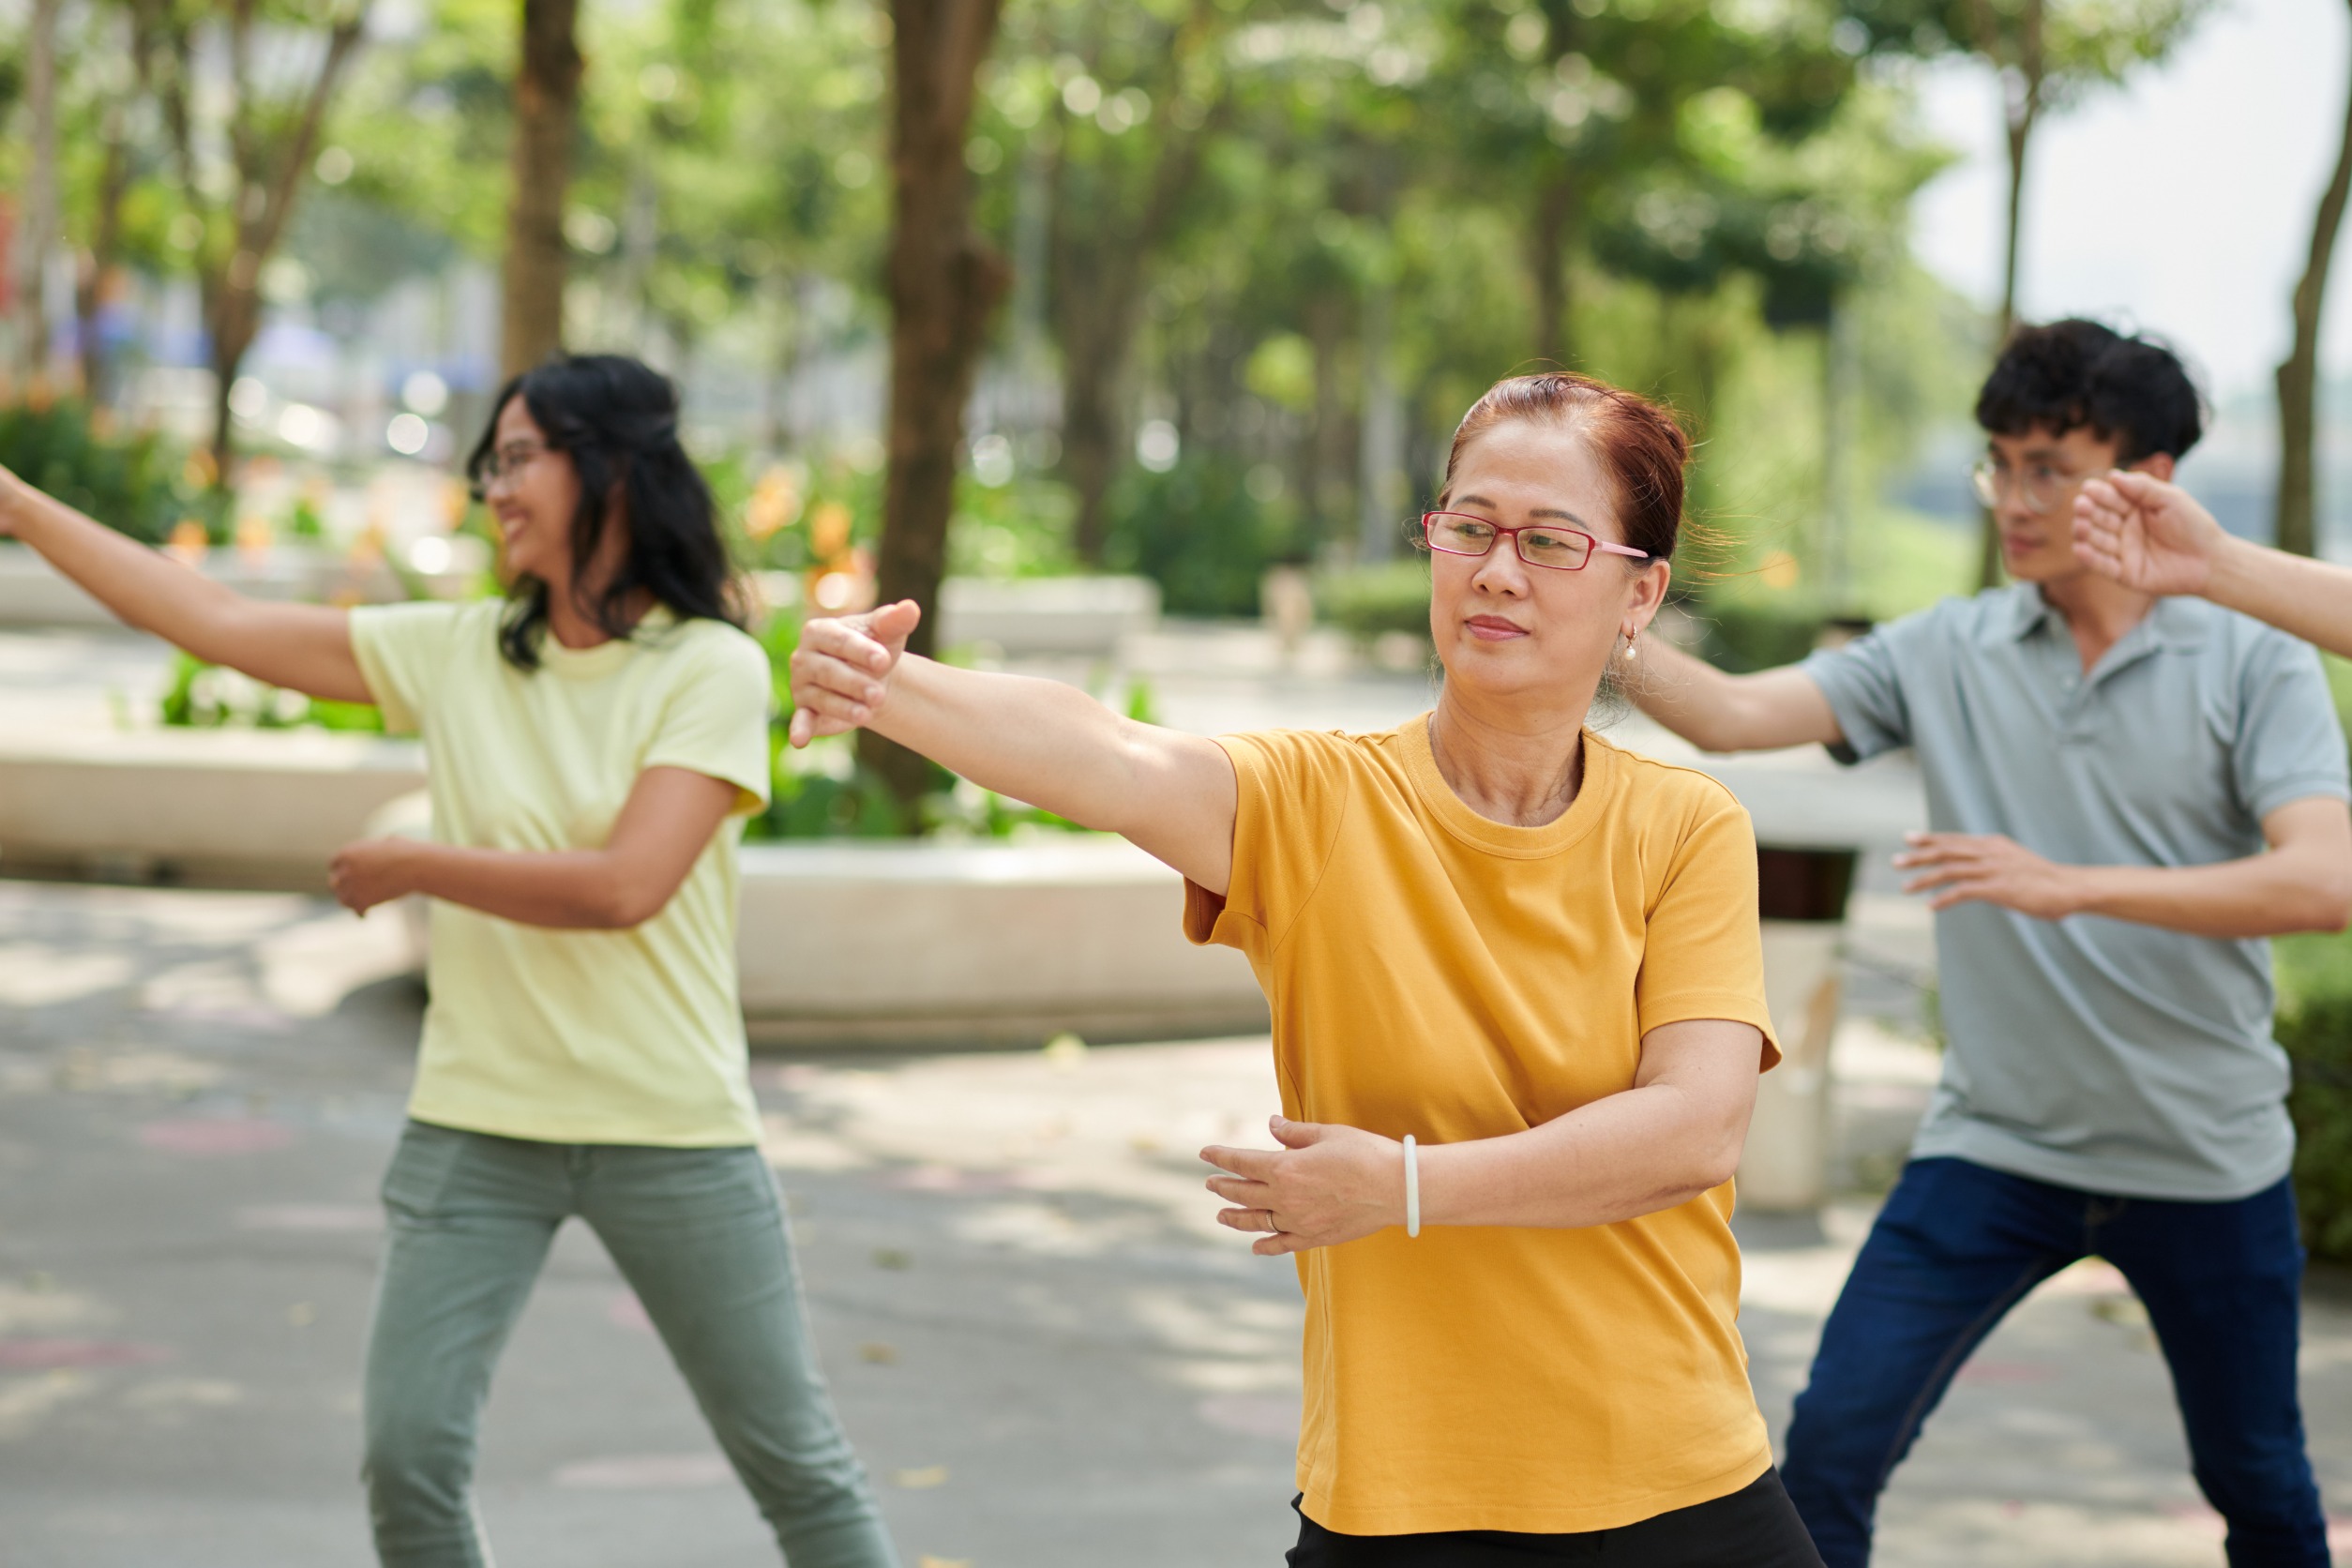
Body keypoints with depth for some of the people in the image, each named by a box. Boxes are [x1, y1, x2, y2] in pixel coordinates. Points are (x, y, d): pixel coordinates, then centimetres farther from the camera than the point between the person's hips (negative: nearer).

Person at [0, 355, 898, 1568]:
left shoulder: (713, 668, -9)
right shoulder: (458, 652, 4)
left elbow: (623, 885, -19)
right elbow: (221, 625, 4)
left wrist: (409, 865, -11)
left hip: (670, 1132, -4)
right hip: (477, 1122, 4)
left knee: (797, 1465, 5)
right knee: (406, 1454, -3)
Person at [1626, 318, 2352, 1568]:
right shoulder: (1946, 653, 0)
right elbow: (1729, 714, -9)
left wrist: (2075, 884, -33)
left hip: (2205, 1160, -1)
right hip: (1993, 1144, 1)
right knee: (1832, 1445, -9)